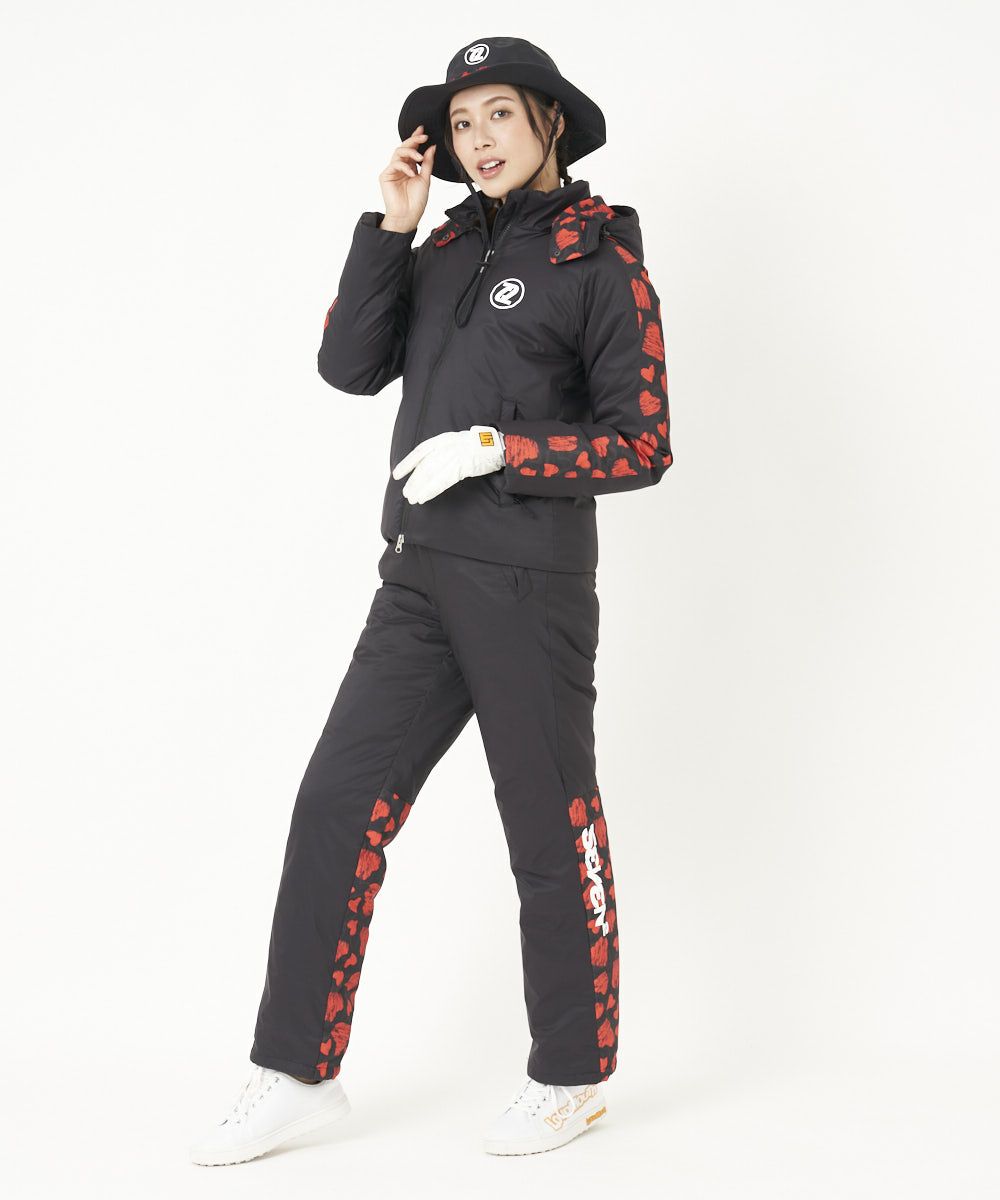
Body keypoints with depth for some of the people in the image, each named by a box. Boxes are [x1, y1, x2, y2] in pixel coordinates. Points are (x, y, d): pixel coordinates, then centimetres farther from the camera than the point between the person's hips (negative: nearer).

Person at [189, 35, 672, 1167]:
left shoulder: (602, 263, -3)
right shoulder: (446, 249, 14)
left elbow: (641, 446, -7)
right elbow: (349, 365, 3)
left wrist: (497, 446, -15)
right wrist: (389, 225, -1)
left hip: (529, 584, -6)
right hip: (420, 576, 6)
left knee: (550, 831, 4)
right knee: (336, 804, 2)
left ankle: (573, 1075, 21)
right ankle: (298, 1073, 12)